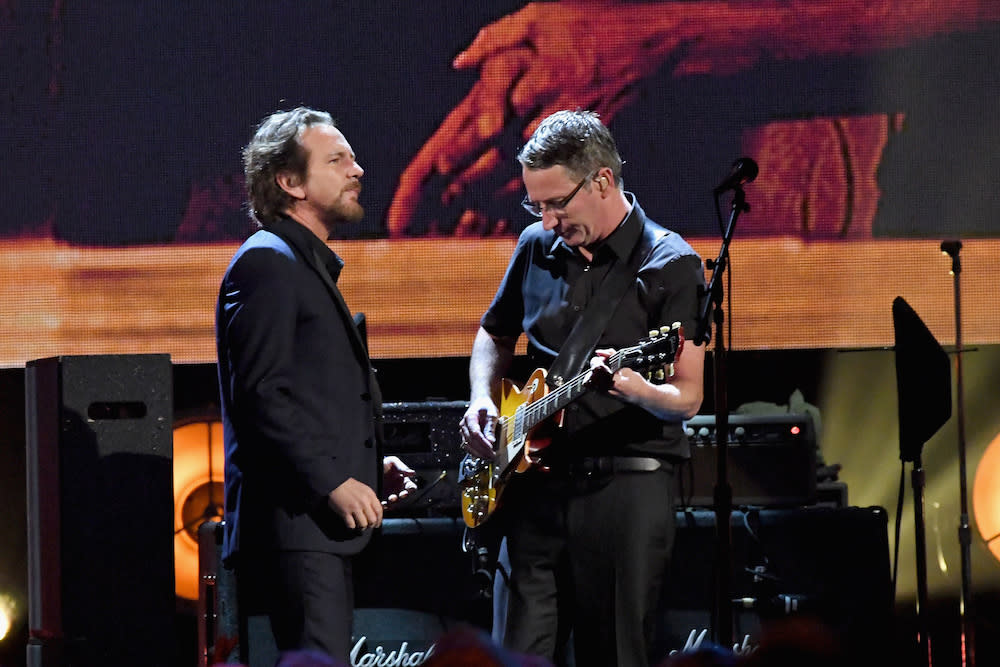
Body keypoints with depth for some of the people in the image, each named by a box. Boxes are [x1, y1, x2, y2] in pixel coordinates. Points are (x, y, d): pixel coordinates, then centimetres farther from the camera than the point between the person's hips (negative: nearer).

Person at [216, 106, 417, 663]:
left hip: (324, 518, 10)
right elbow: (259, 394, -18)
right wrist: (333, 481, -19)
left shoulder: (310, 265, 24)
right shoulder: (267, 262, -9)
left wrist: (370, 463, 17)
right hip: (294, 519, -10)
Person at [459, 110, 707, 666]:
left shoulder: (671, 265, -6)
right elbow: (496, 335, 27)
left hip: (625, 488, -5)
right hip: (537, 484, 5)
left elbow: (687, 399, -9)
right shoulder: (537, 248, 10)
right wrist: (483, 400, 8)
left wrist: (635, 389, -31)